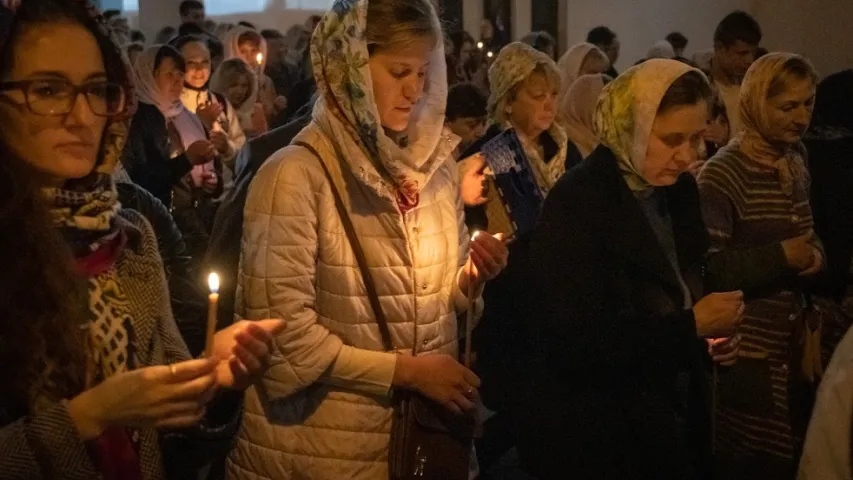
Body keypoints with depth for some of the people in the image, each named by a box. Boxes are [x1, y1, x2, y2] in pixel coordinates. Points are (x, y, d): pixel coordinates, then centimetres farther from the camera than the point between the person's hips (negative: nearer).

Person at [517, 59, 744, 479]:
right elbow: (579, 346, -25)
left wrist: (712, 331, -2)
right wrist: (692, 327, -22)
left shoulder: (679, 190, 3)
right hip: (594, 439, -7)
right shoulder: (575, 205, -20)